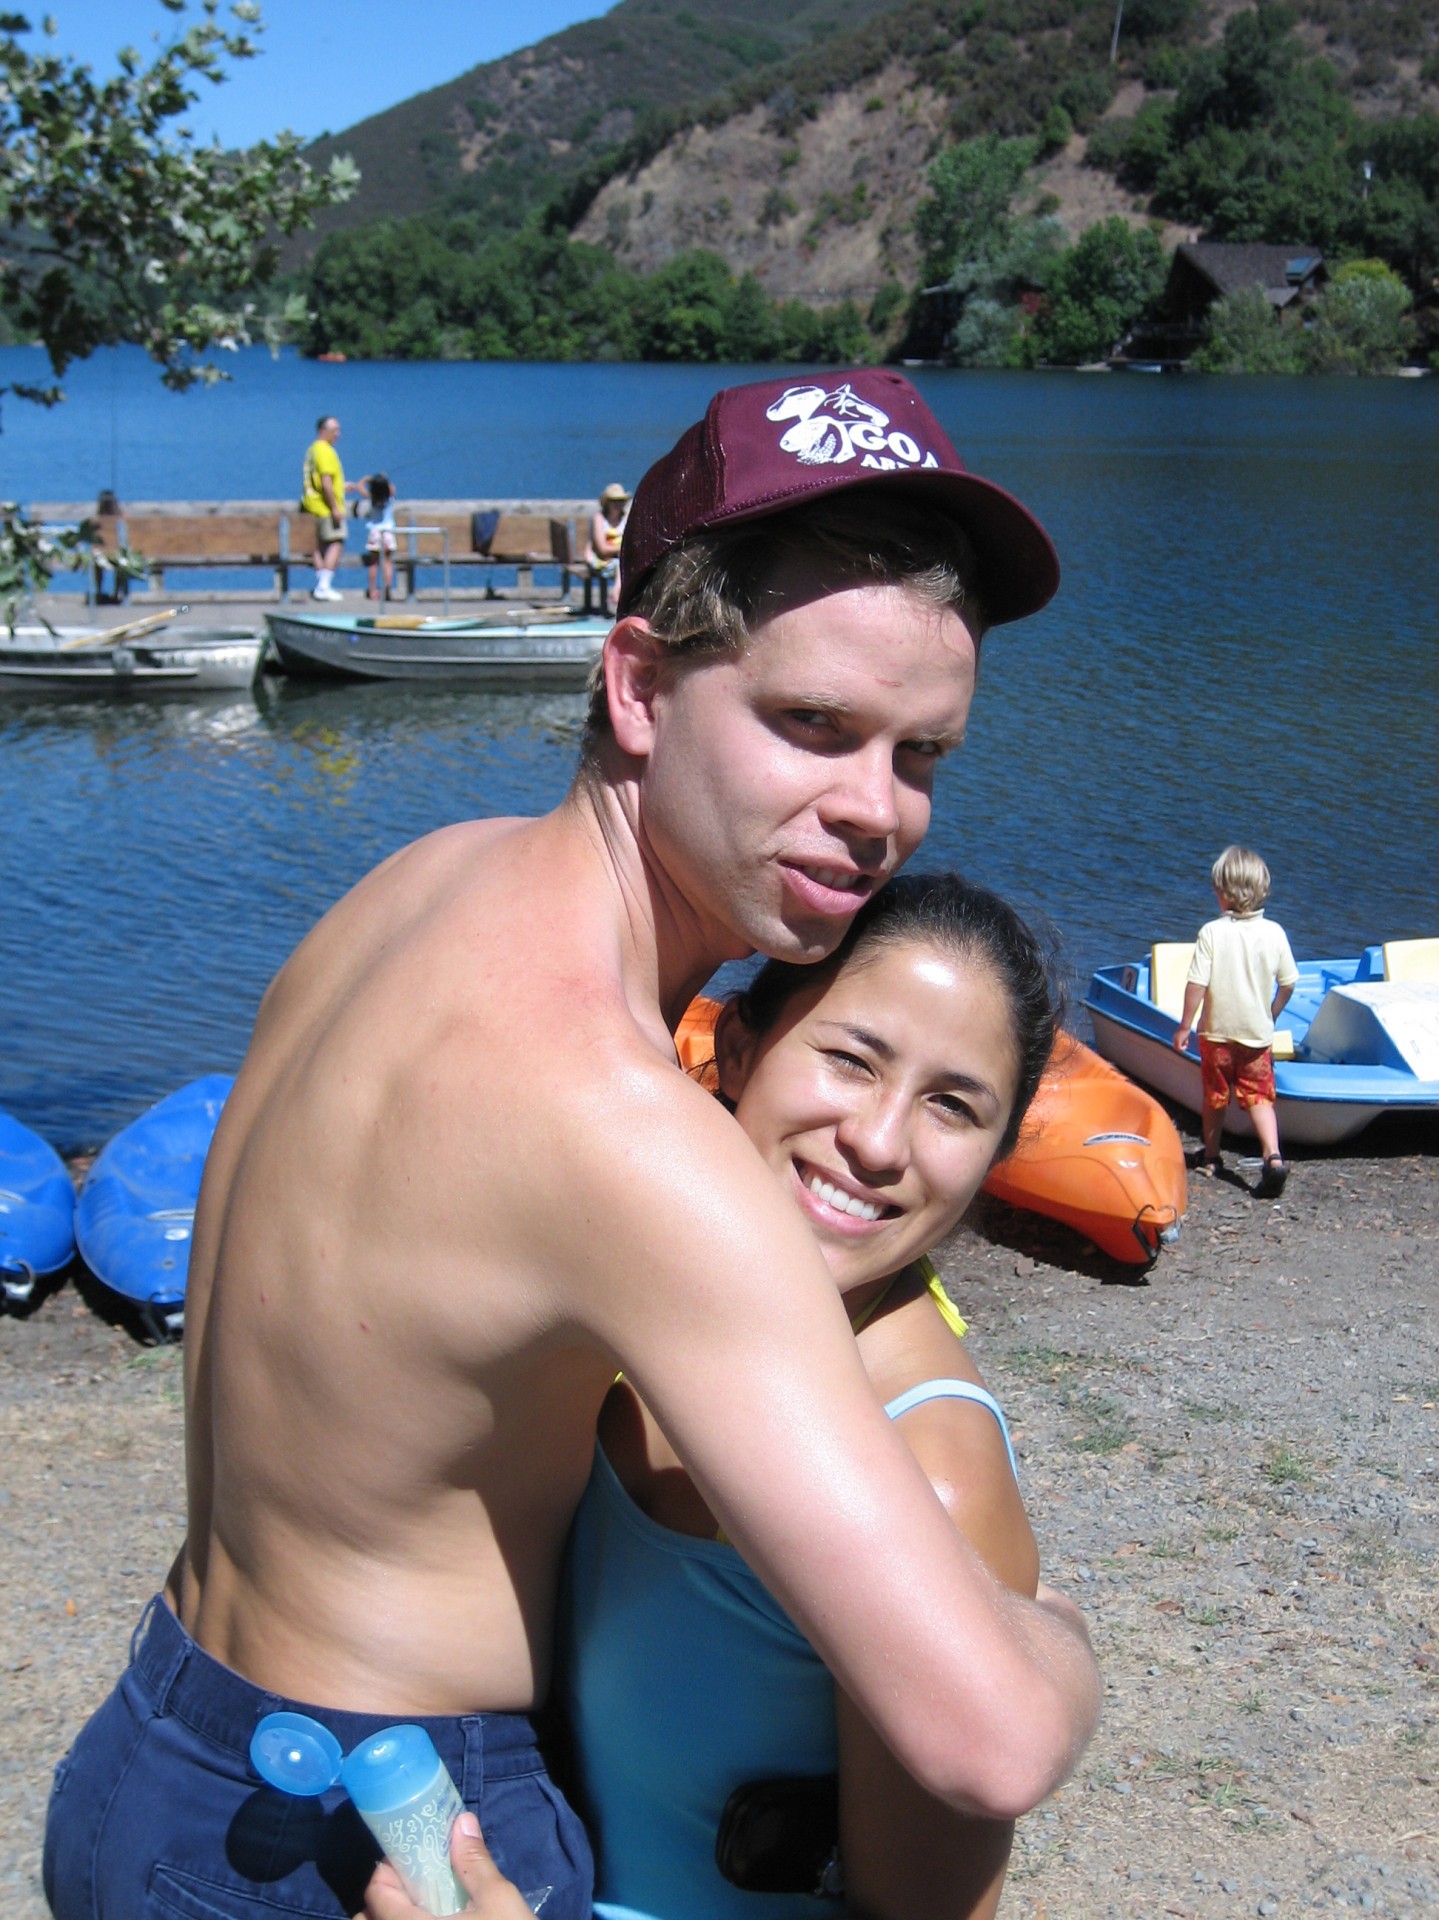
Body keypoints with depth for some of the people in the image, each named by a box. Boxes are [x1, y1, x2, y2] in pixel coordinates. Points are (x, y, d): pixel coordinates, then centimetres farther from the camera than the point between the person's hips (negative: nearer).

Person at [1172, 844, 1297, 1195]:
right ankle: (1273, 1155, -13)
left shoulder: (1211, 932, -14)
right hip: (1258, 1033, 2)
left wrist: (1184, 1026, -6)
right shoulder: (1275, 932, -5)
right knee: (1259, 1096, 7)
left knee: (1215, 1096, 15)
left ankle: (1211, 1158, 29)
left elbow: (1197, 983, -16)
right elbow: (1288, 983, 2)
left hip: (1217, 1032, -2)